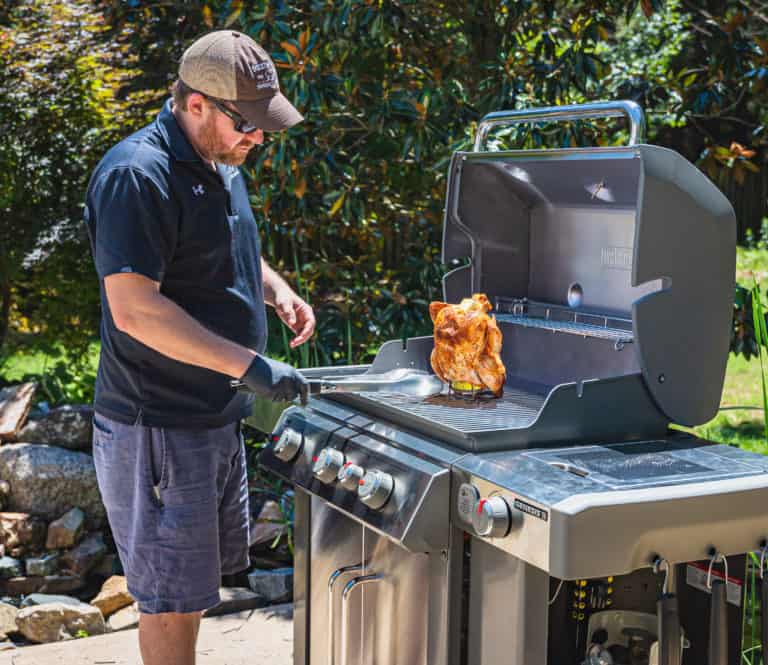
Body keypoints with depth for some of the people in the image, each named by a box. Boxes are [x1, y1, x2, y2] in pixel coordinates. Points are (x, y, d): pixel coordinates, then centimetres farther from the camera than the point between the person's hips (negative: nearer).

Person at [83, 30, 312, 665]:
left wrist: (277, 291, 7)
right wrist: (249, 364, -28)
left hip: (217, 416, 10)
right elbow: (134, 309, -27)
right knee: (173, 598, 2)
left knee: (198, 578, 21)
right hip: (157, 427, -9)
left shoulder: (220, 166, 10)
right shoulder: (137, 175, -20)